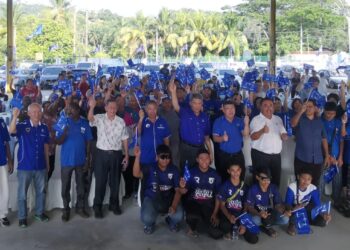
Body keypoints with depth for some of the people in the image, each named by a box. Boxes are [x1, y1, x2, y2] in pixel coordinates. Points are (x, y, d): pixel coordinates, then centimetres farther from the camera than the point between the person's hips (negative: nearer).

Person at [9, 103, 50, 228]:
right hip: (24, 166, -3)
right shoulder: (22, 126, -8)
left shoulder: (44, 128, 2)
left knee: (41, 191, 15)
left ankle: (39, 213, 31)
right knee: (22, 193, 6)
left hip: (41, 166, 3)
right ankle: (22, 217, 19)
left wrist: (47, 163, 12)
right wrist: (15, 116, -44)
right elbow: (11, 131, -30)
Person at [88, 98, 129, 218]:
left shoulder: (121, 121, 3)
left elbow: (124, 139, 8)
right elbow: (90, 118, -28)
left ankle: (114, 204, 27)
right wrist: (92, 107, -48)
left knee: (115, 181, 12)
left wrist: (126, 155, 6)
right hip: (102, 153, -2)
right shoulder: (100, 118, -5)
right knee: (100, 181, 4)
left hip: (116, 154, 2)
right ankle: (97, 206, 15)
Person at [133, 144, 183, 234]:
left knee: (178, 216, -26)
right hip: (151, 199, -1)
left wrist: (174, 206, -22)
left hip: (169, 199, 1)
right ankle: (150, 224, 12)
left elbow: (178, 190, -5)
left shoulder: (174, 170, -3)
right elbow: (136, 174, -26)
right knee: (146, 218, -30)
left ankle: (170, 221, 15)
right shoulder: (150, 168, -6)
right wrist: (137, 157, -37)